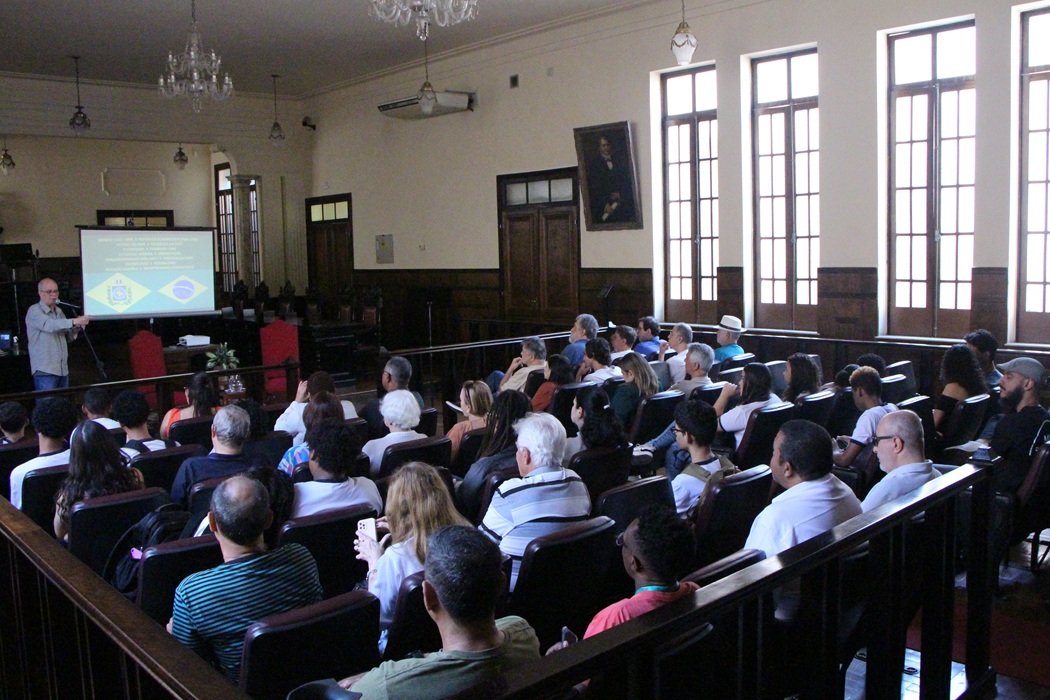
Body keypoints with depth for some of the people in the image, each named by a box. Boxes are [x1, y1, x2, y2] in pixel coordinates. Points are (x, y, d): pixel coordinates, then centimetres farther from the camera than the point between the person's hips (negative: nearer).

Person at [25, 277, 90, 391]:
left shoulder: (59, 311, 16)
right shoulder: (34, 311, -6)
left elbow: (68, 338, 18)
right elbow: (49, 325, -27)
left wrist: (76, 328, -3)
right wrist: (74, 321, -37)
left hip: (63, 370, 7)